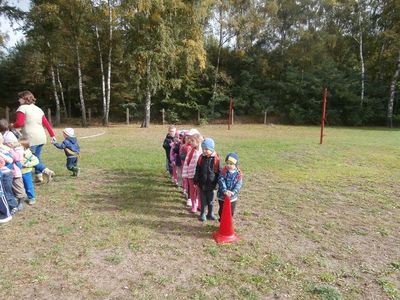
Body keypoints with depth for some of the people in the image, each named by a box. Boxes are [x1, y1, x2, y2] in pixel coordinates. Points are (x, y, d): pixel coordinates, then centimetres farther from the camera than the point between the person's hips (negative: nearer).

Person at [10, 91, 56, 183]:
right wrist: (52, 135, 18)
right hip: (41, 137, 7)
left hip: (31, 138, -7)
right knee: (37, 157, 16)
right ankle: (38, 176, 17)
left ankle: (46, 171, -13)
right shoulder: (38, 109, 16)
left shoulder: (22, 108, -5)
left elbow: (19, 123, -15)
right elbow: (46, 123, 15)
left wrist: (12, 126, 6)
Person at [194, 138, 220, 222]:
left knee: (210, 200, 14)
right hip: (202, 183, 2)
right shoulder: (201, 158, -2)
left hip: (211, 184, -2)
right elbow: (197, 170, 4)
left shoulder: (216, 158, -10)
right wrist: (196, 181, 2)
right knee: (203, 200, 13)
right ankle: (203, 214, 28)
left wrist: (217, 183, -6)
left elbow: (218, 172, -5)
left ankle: (210, 214, 31)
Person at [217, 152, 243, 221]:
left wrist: (233, 192, -29)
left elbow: (238, 184, -13)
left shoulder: (239, 173, -8)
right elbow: (221, 181, -18)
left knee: (231, 212, 16)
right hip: (222, 196, -1)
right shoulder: (223, 171, -10)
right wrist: (225, 191, -31)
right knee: (222, 211, 11)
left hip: (232, 197, 1)